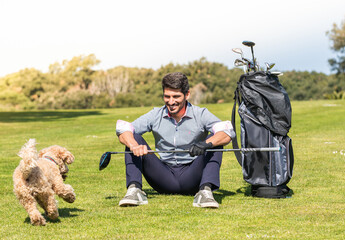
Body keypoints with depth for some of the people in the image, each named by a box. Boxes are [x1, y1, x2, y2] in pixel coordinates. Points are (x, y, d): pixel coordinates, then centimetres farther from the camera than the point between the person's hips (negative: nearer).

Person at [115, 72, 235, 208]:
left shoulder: (200, 114, -4)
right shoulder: (156, 115, 1)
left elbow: (227, 133, -20)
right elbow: (123, 130, -7)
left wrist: (206, 144, -40)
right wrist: (134, 146, -30)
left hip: (192, 179, -2)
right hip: (164, 180, 2)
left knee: (214, 141, -21)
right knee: (134, 138, -11)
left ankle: (206, 190, -36)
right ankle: (134, 189, -25)